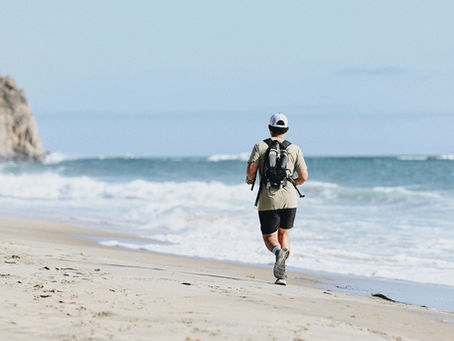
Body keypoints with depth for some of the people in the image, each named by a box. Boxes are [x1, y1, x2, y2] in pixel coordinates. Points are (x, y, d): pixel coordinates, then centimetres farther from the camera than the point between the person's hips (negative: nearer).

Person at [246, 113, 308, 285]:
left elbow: (251, 169, -9)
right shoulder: (295, 149, 5)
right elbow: (303, 176, 3)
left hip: (268, 201, -2)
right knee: (284, 234, 18)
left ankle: (278, 251, -26)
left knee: (269, 237, 10)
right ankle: (282, 274, 3)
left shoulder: (260, 146, 1)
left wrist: (250, 179, 13)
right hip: (289, 200, 2)